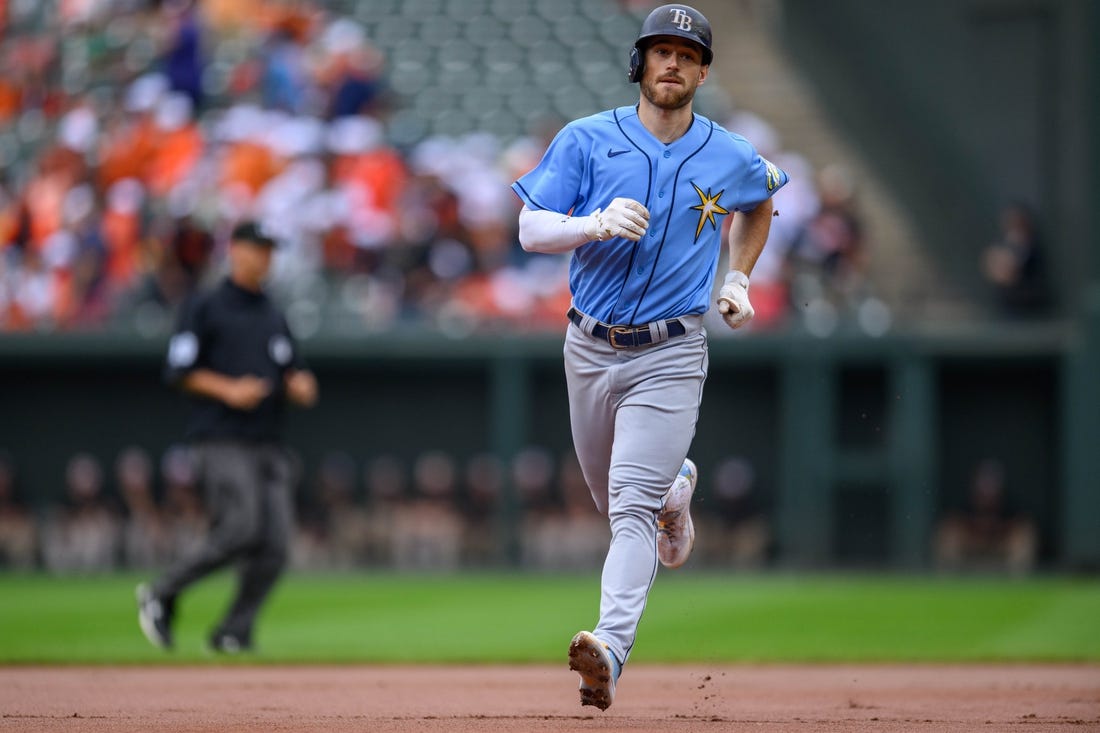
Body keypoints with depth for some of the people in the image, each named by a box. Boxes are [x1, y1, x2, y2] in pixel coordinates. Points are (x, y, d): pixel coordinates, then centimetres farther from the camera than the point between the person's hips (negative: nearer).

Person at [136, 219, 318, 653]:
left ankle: (234, 633, -1)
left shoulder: (274, 318, 22)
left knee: (275, 543, -7)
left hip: (269, 444, 6)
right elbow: (178, 370, -4)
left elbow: (295, 376, 24)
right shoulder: (205, 309, 2)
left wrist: (300, 386, 0)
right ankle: (161, 594, -2)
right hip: (222, 440, -6)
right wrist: (228, 389, -15)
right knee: (241, 530, -20)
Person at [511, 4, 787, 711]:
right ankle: (677, 487, 52)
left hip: (669, 355, -3)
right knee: (613, 498, 18)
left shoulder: (731, 160, 0)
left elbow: (761, 200, 24)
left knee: (632, 506, -18)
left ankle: (611, 649, -28)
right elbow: (531, 230, -8)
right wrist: (597, 224, -26)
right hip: (590, 350, 3)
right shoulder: (586, 141, -3)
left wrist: (739, 279, 13)